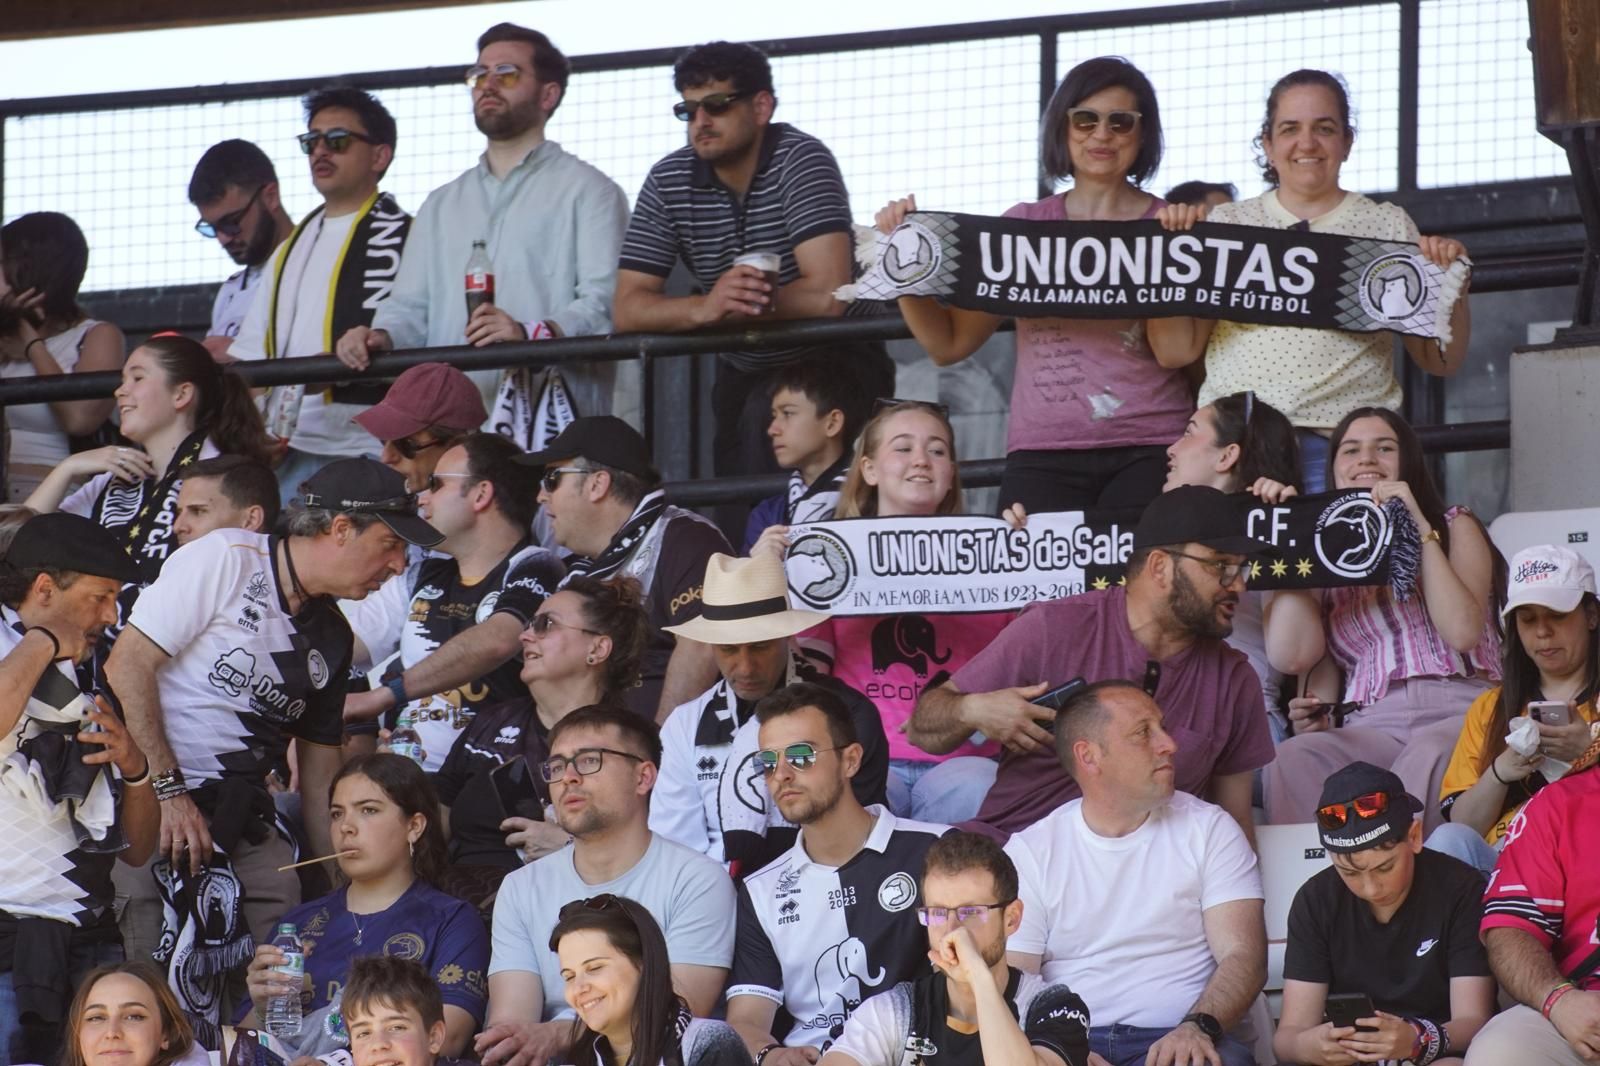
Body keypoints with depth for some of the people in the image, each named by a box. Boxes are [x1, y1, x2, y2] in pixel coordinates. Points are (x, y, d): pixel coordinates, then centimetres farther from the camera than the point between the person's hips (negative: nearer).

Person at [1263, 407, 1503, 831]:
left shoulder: (1453, 529, 18)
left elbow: (1463, 632, -3)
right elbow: (1290, 654, 3)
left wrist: (1419, 526, -2)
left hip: (1461, 707, -2)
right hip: (1373, 724, 2)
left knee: (1430, 752, -41)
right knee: (1291, 760, -33)